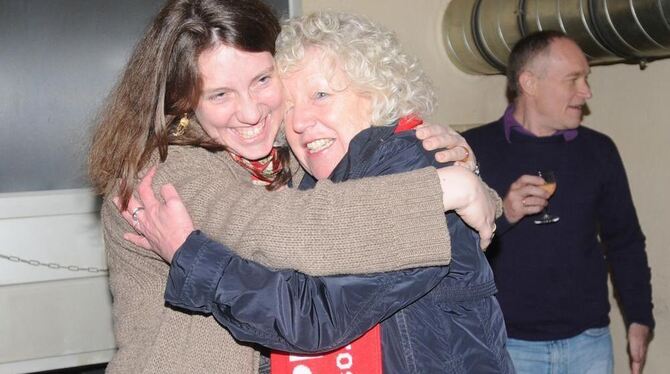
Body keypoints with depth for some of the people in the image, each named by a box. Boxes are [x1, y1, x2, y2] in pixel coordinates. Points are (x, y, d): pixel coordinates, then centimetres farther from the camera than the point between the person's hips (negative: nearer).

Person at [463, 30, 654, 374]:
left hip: (589, 341, 3)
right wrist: (501, 215, -22)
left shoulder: (599, 150, 5)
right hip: (507, 342, -3)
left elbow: (625, 242, 12)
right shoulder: (475, 149, -6)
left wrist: (639, 319, 8)